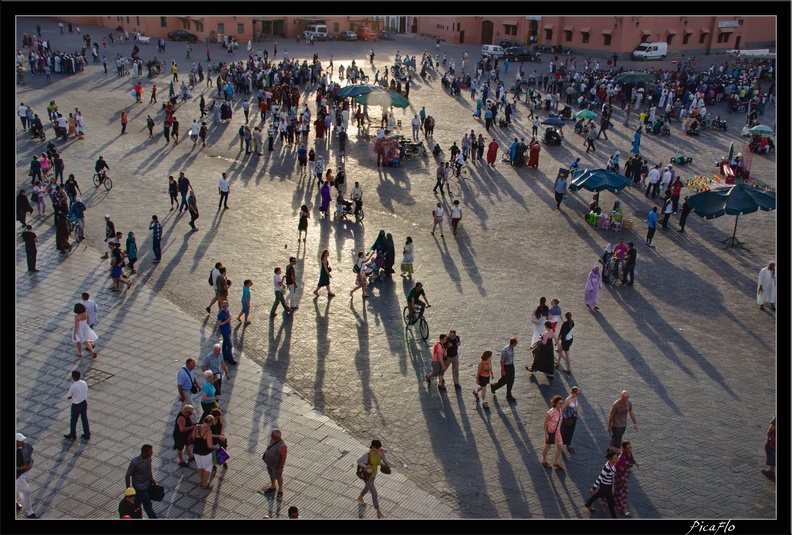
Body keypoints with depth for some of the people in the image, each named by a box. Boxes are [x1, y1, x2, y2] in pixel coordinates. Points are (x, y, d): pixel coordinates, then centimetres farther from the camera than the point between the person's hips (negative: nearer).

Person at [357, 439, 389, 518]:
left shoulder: (379, 453, -15)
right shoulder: (367, 455, -31)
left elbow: (386, 462, -15)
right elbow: (358, 461, -16)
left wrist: (383, 454, -31)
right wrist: (366, 466, -31)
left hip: (374, 474, 7)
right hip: (367, 476, -7)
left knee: (368, 487, 33)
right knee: (374, 493, -2)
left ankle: (360, 497, 62)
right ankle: (378, 511, 11)